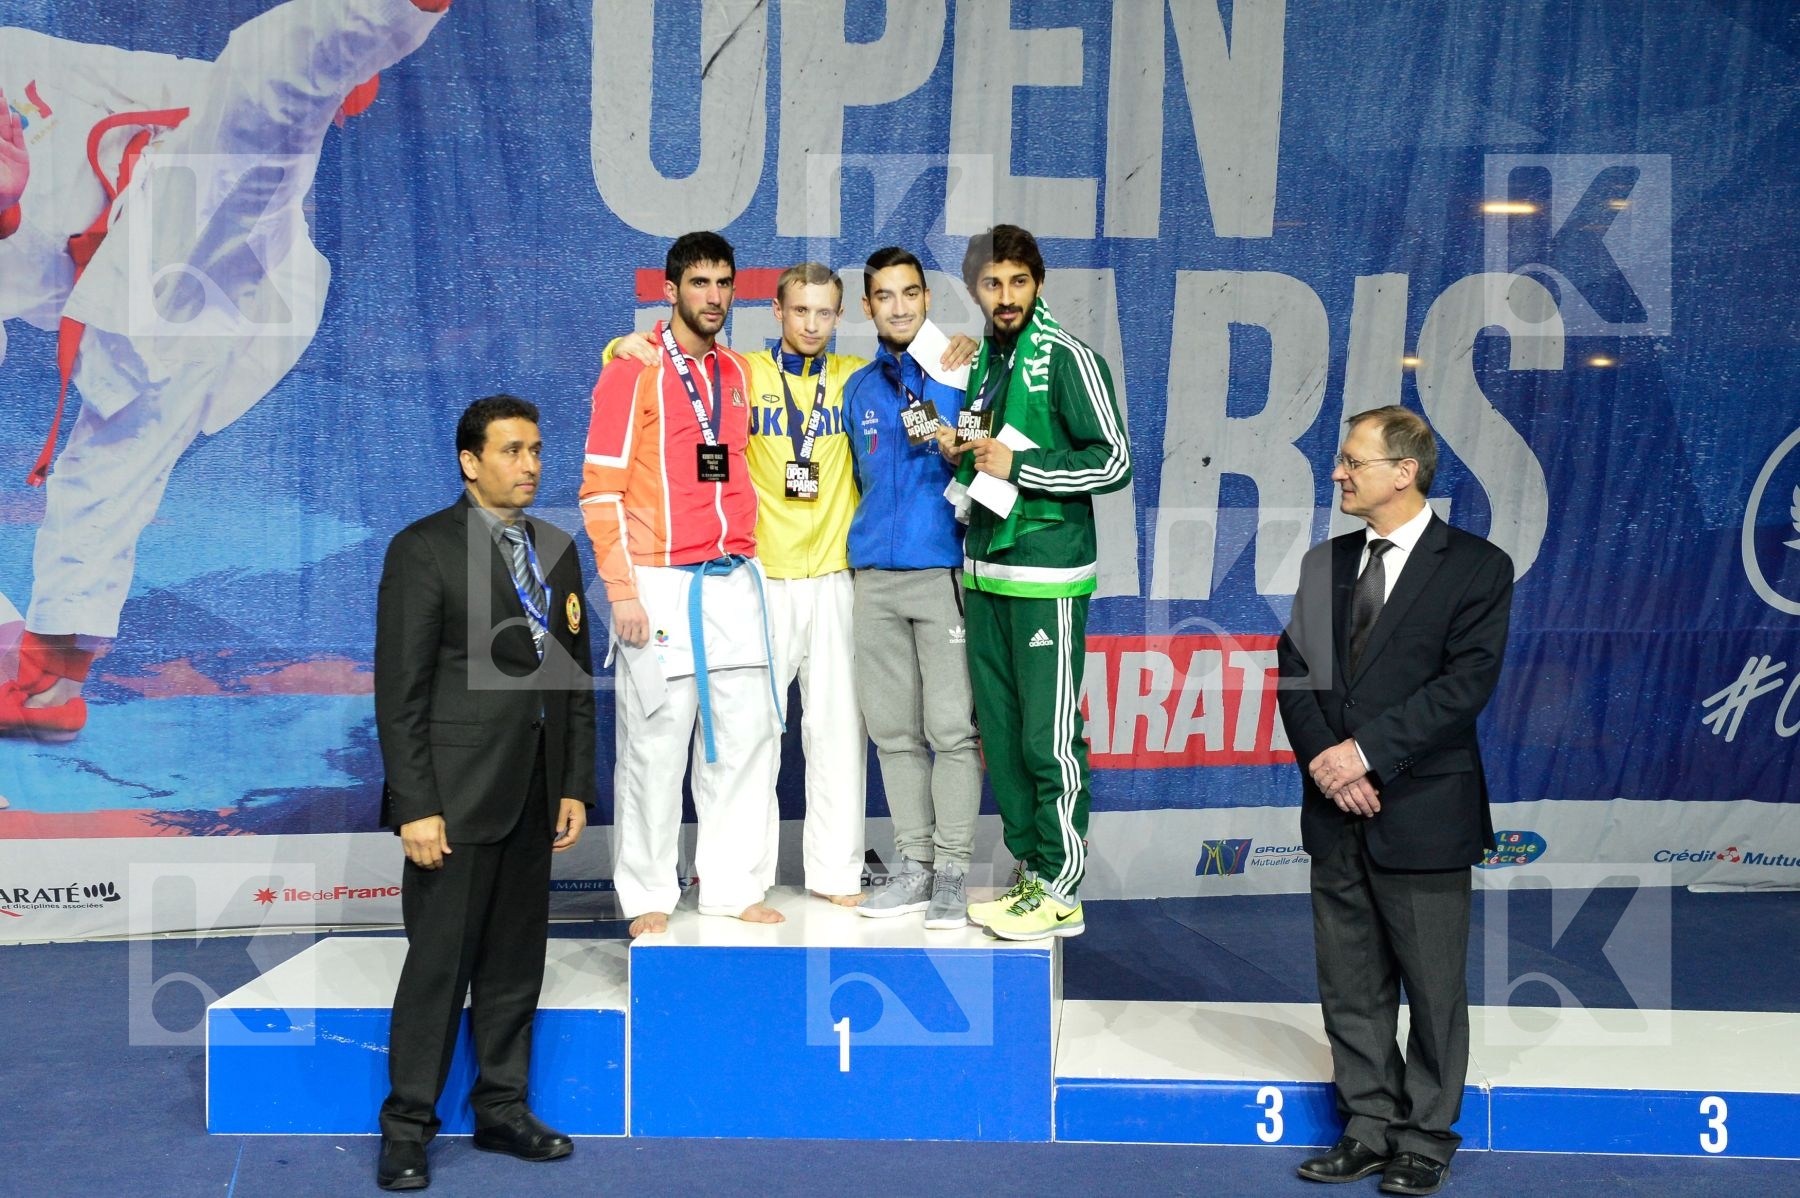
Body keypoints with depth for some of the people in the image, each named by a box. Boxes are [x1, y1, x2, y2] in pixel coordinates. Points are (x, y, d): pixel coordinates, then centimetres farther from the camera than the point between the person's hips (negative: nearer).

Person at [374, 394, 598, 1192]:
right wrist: (415, 804, -15)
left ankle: (501, 1109, 25)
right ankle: (408, 1127, 13)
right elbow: (400, 689, -10)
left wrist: (576, 786, 8)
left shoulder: (557, 550, 12)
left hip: (534, 797, 6)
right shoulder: (423, 549, -7)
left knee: (516, 961, 12)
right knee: (439, 961, 0)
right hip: (454, 795, -6)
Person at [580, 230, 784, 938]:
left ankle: (733, 885, 16)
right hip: (662, 586, -6)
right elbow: (600, 489, -7)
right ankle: (648, 896, 11)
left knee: (747, 734, 5)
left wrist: (744, 558, 12)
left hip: (734, 581, 6)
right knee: (656, 744, -1)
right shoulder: (632, 373, -3)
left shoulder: (737, 373, 14)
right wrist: (621, 589, -12)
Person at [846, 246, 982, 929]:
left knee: (951, 727, -5)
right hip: (874, 575, 5)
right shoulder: (859, 389, 15)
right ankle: (913, 863, 16)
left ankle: (952, 870, 3)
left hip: (944, 571, -5)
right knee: (893, 730, 7)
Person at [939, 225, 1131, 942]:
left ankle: (1060, 892, 4)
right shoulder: (980, 359, 14)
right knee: (1001, 733, 11)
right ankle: (1029, 872, 21)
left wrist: (1017, 466, -15)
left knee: (1049, 738, -4)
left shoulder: (1066, 358, -7)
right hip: (984, 571, 8)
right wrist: (960, 449, 5)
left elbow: (1113, 462, -11)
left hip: (1046, 575, -7)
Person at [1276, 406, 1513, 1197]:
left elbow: (1465, 682, -14)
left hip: (1423, 813, -5)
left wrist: (1368, 751, -19)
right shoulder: (1325, 563, 12)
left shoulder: (1476, 567, -4)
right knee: (1351, 988, 12)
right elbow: (1295, 671, 7)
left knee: (1433, 988, 6)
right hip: (1337, 810, 5)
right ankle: (1369, 1128, 24)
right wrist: (1324, 759, -10)